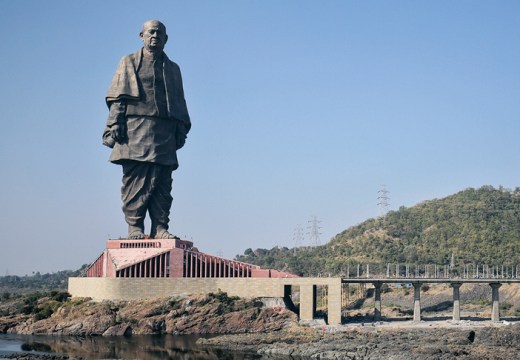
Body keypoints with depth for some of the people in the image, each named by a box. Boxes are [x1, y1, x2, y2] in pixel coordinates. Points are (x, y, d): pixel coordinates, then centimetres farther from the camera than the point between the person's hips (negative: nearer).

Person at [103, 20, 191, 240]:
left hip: (164, 134, 3)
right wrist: (115, 125, -6)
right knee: (135, 180, -8)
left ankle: (160, 228, -2)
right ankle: (134, 226, -6)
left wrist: (181, 130, 9)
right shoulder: (129, 63, 15)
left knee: (162, 183, -3)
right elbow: (117, 98, 6)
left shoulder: (173, 69, 24)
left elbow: (180, 104, 22)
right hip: (135, 130, -3)